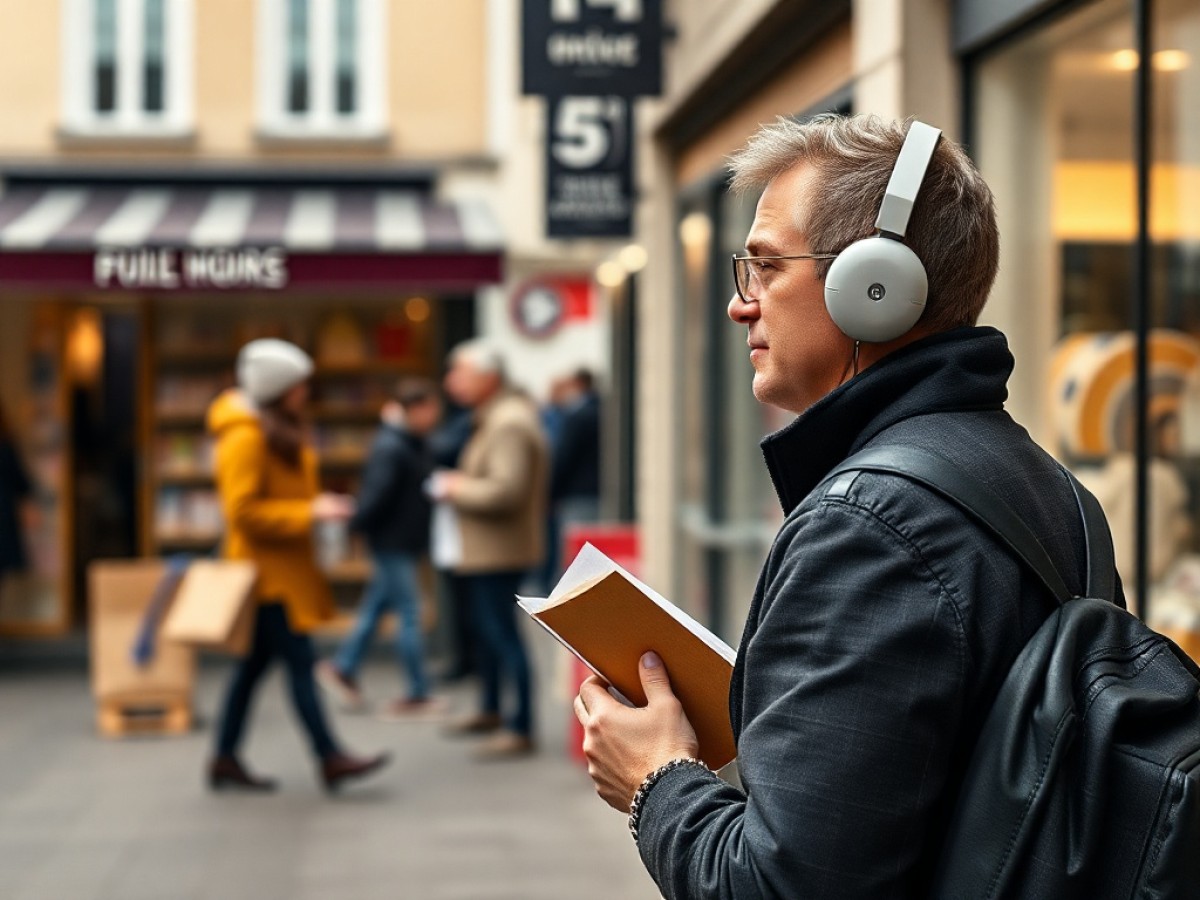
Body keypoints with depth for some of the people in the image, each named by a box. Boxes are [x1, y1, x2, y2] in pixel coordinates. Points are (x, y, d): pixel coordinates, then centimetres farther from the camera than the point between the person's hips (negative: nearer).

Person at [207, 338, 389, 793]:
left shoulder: (281, 430, 16)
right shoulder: (245, 436, -16)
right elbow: (243, 511, -21)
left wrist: (317, 504, 11)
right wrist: (309, 512, -22)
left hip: (285, 565, 10)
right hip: (265, 568, -10)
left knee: (255, 662, 11)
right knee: (300, 661, -10)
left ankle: (225, 760, 16)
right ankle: (330, 759, -8)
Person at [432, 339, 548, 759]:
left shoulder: (508, 425, -21)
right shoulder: (497, 417, 14)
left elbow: (505, 490, -31)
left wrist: (457, 489, -16)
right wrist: (461, 481, 8)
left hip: (500, 549, -12)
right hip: (487, 549, 12)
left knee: (502, 633, -8)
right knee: (485, 626, 23)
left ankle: (520, 731, -3)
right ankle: (491, 711, 39)